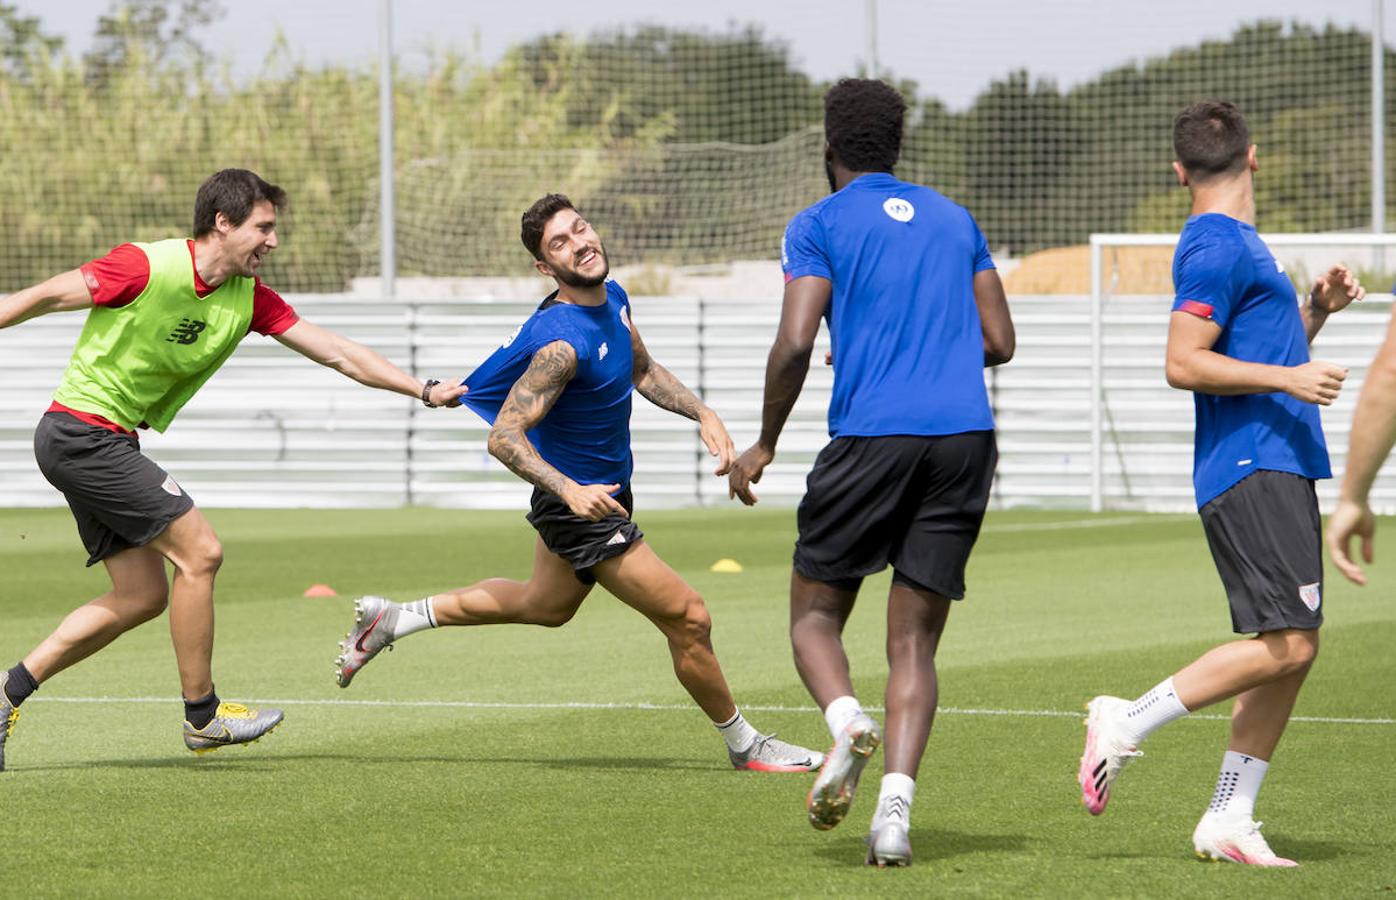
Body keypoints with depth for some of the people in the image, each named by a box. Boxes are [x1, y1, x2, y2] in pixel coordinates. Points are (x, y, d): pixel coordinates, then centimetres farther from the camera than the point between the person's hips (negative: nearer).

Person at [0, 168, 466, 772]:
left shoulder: (249, 298, 3)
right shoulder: (146, 267, -18)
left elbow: (337, 352, 5)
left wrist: (424, 391, -1)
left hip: (109, 446, 9)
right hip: (80, 430, -9)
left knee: (142, 595, 7)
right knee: (198, 551, -12)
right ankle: (202, 716, -1)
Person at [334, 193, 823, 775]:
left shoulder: (612, 298, -3)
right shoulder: (562, 341, -30)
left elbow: (642, 370, 17)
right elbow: (504, 437, -31)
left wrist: (701, 413, 2)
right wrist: (569, 490, -44)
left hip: (602, 492, 10)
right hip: (579, 502, -10)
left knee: (544, 606, 31)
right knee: (688, 618, -5)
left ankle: (389, 620, 40)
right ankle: (744, 746, 14)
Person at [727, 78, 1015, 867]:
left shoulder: (820, 226, 3)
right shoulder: (954, 220, 18)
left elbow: (795, 344, -8)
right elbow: (999, 342, 17)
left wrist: (764, 445, 3)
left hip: (873, 438, -4)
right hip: (967, 435, 4)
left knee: (815, 613, 12)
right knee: (915, 640, 6)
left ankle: (846, 719, -20)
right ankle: (896, 804, -12)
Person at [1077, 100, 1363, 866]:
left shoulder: (1239, 245, 21)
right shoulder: (1216, 247, -10)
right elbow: (1184, 364, -17)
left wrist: (1315, 310, 15)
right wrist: (1289, 378, -21)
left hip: (1277, 470, 10)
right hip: (1250, 470, -10)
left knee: (1291, 651, 6)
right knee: (1286, 644, -16)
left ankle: (1229, 819, 7)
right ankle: (1126, 724, -8)